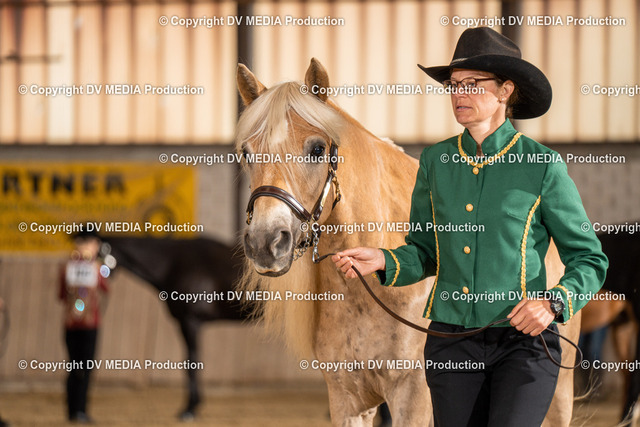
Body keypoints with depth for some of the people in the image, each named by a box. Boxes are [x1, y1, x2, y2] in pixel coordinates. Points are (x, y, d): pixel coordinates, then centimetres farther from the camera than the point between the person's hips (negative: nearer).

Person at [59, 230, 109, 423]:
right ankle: (80, 409, -9)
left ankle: (72, 411, 11)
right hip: (90, 323, -2)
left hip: (70, 323, 2)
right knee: (86, 367, 0)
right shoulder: (95, 267, -6)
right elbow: (106, 289, 11)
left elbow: (62, 295, 6)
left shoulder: (67, 267, -2)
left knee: (74, 367, 10)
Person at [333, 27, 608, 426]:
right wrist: (383, 261, -4)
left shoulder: (543, 165, -4)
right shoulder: (436, 161, 7)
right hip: (452, 344, 4)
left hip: (524, 341, -4)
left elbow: (589, 259, 1)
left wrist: (554, 302, -16)